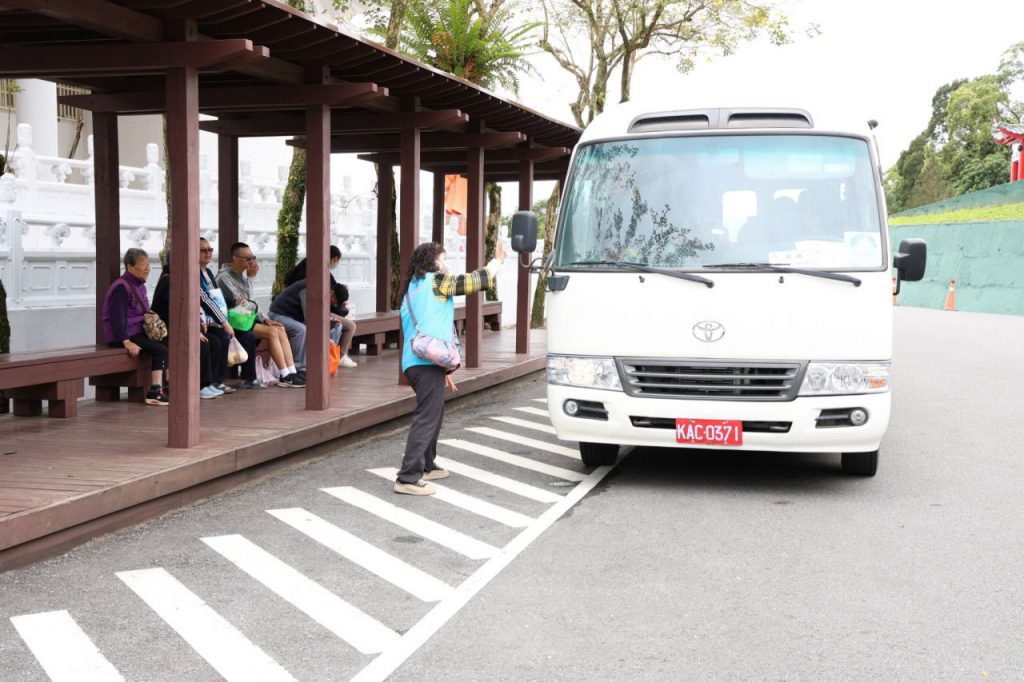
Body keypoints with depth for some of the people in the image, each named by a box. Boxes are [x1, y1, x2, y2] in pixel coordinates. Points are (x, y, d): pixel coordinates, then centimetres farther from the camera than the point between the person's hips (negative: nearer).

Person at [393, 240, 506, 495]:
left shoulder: (412, 290, 25)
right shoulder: (436, 280, -2)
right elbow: (476, 281, 0)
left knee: (434, 414, 23)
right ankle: (408, 479, -14)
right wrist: (497, 260, 18)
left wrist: (442, 371, 28)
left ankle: (426, 467, 32)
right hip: (428, 362, -10)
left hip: (414, 362, 10)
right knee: (427, 419, -10)